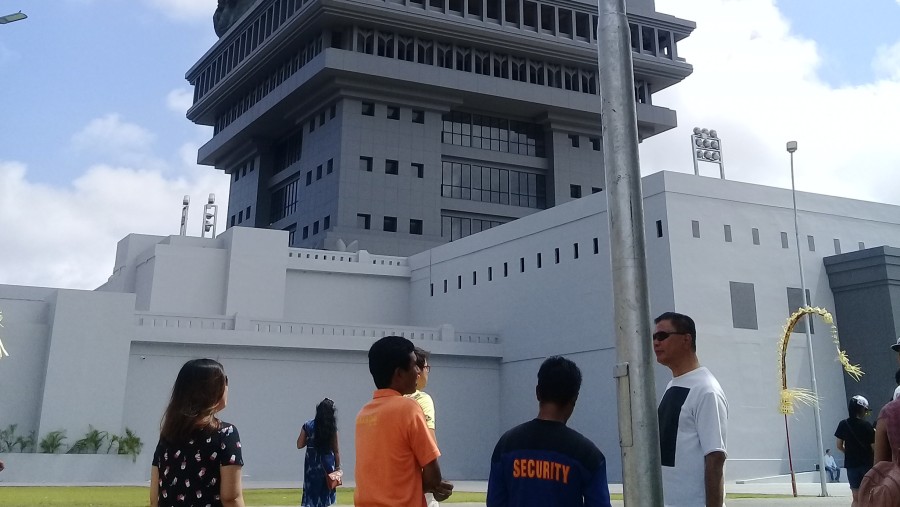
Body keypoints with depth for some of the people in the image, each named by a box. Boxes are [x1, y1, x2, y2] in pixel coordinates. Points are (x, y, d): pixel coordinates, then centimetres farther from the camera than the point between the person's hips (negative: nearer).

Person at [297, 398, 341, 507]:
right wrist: (338, 466, 6)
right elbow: (336, 450, -1)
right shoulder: (332, 427, -4)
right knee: (325, 489, 13)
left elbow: (299, 445, -1)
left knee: (312, 491, 5)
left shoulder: (308, 425, -5)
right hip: (327, 462, 1)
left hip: (312, 463, -1)